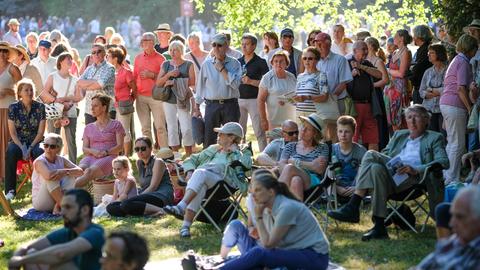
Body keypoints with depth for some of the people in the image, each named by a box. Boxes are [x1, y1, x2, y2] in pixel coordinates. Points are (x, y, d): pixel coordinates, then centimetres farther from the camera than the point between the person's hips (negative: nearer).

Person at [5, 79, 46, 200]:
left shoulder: (40, 107, -1)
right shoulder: (13, 108, -1)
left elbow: (41, 132, -3)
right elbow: (13, 132, -4)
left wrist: (30, 148, -16)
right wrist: (22, 149, -18)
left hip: (35, 141, 0)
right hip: (17, 141, 0)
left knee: (40, 152, -35)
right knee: (11, 152, -34)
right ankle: (10, 190, -29)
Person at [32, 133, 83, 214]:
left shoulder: (61, 160, 2)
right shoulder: (39, 161, -15)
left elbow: (80, 171, -10)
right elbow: (49, 175, -37)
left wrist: (64, 172, -27)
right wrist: (66, 171, -23)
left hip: (57, 199, 6)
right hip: (39, 202, -6)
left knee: (71, 177, -10)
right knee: (51, 178, -28)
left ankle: (57, 206, -19)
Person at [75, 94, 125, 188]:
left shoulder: (115, 125, 14)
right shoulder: (88, 128, 26)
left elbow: (120, 146, 4)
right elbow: (84, 149, 17)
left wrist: (106, 152, -14)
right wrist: (93, 151, -7)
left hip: (108, 157, -4)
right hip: (91, 157, 4)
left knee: (89, 171, -37)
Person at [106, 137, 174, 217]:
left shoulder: (157, 162, -3)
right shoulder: (139, 163, 19)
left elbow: (153, 187, -11)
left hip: (161, 197, -8)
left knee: (126, 204, -31)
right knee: (110, 208, -11)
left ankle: (159, 210, -27)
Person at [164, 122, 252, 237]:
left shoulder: (243, 153, 23)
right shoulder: (213, 149, 37)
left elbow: (247, 164, -1)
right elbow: (191, 160, 33)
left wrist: (234, 150, 9)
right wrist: (190, 171, 12)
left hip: (219, 176, -3)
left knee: (200, 173, -38)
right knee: (200, 187, -37)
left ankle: (181, 207, -55)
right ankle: (185, 226, -50)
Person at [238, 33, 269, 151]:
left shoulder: (260, 62, -2)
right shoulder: (238, 62, 12)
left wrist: (251, 81, -16)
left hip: (254, 100, -5)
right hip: (239, 100, 5)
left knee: (259, 131, -6)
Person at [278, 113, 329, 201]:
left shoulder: (322, 148, 20)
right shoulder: (290, 146, 26)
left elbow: (320, 170, 2)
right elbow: (281, 165, 7)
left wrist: (296, 162, 0)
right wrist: (310, 165, -4)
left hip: (312, 181, -2)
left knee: (289, 168, -33)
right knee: (296, 180, -39)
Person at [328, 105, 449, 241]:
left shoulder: (435, 138, 17)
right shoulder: (399, 135, 34)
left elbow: (443, 162, 1)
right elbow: (384, 155, 31)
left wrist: (416, 170, -15)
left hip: (412, 178, -5)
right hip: (391, 171, 5)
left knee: (371, 155, -27)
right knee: (376, 168, -32)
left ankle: (353, 207, -30)